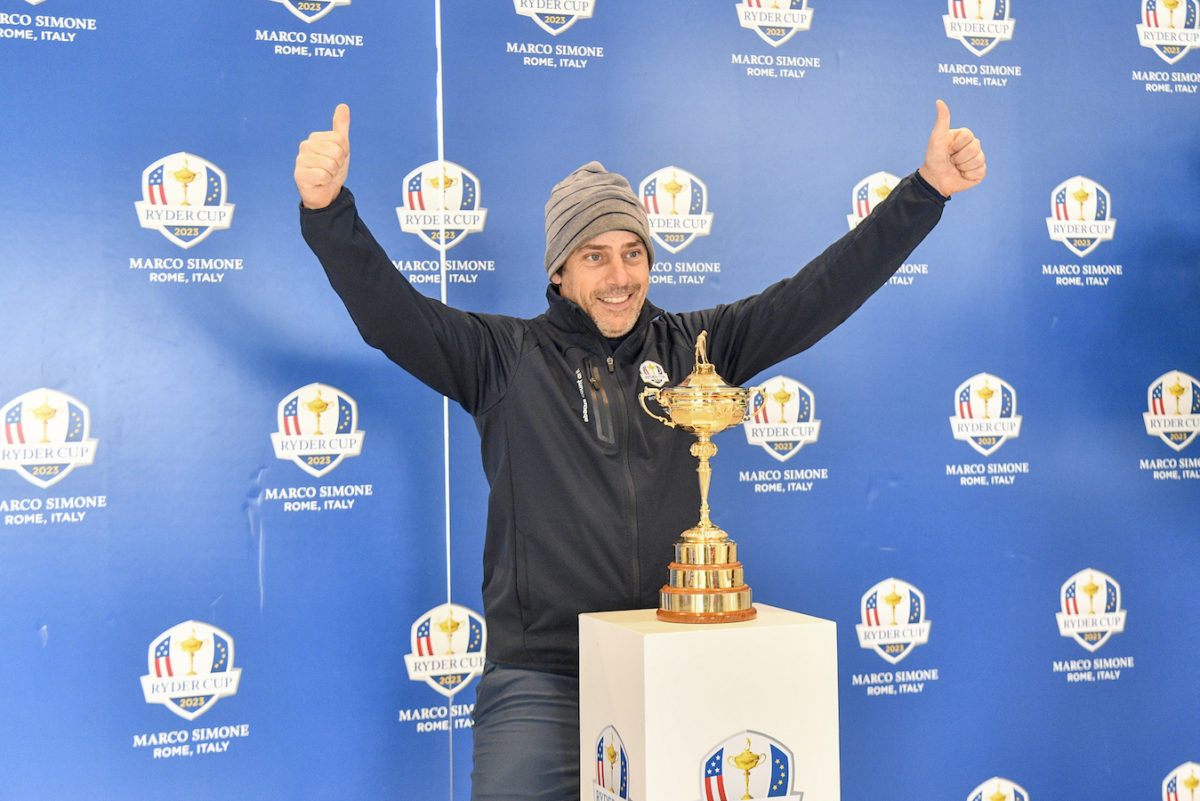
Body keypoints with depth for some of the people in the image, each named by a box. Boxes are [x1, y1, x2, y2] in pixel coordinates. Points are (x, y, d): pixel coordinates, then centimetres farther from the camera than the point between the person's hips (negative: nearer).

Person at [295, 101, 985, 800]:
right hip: (540, 675, -2)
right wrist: (328, 209, -23)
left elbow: (821, 292, 7)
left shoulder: (692, 347, 9)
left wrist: (926, 190, 3)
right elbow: (387, 312, -7)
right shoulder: (504, 356, 4)